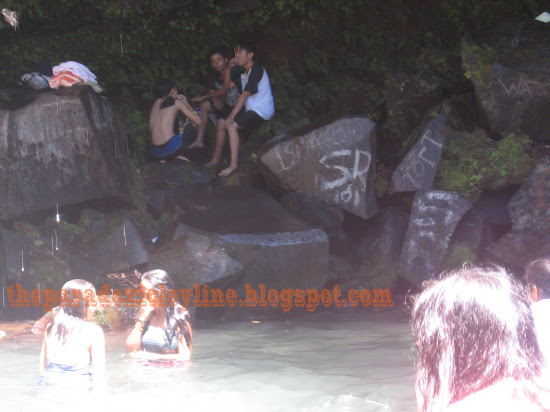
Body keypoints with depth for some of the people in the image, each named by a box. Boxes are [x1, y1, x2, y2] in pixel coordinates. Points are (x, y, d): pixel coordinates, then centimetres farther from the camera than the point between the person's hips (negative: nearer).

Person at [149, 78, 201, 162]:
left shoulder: (156, 103, 17)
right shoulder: (176, 102, 3)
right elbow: (198, 121, 5)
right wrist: (186, 103, 21)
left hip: (155, 152, 5)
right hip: (170, 149, -5)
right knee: (193, 124, 15)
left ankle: (163, 158, 13)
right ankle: (178, 154, 4)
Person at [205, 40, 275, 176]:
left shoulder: (256, 70, -16)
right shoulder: (245, 74, 16)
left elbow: (245, 95, -22)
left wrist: (231, 116, -25)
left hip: (262, 112, -10)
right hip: (252, 111, 10)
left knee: (231, 125, -25)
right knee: (221, 122, 5)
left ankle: (233, 164, -26)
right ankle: (216, 158, 11)